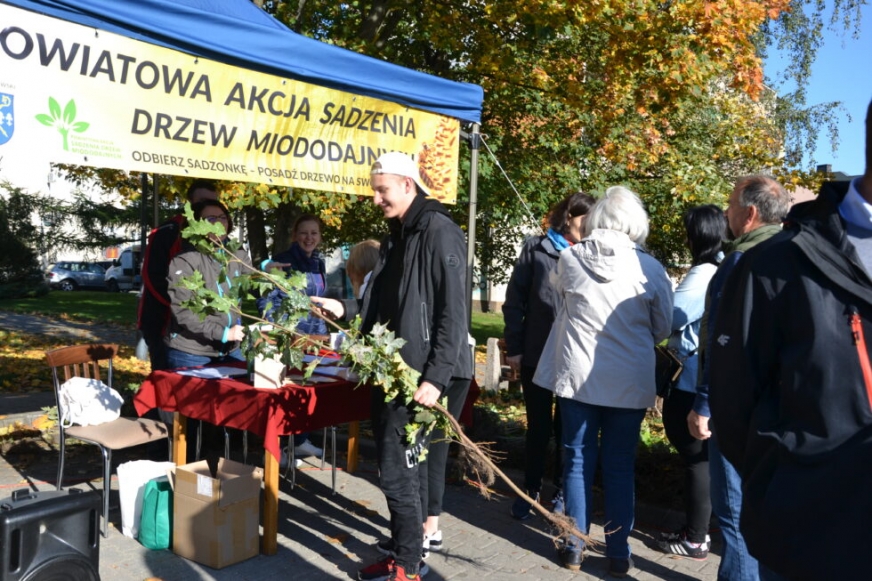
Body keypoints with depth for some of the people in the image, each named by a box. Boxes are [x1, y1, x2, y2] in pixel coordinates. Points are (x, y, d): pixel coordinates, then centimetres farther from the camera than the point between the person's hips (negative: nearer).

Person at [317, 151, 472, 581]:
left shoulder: (439, 232, -13)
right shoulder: (396, 236, 15)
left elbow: (453, 312, -19)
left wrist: (436, 378, -23)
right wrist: (345, 308, 5)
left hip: (419, 377, -9)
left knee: (397, 473, -3)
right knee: (396, 469, 16)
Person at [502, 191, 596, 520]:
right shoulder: (536, 248, 1)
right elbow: (514, 301, 0)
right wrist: (514, 347, -4)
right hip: (537, 354, -1)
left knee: (568, 427, 11)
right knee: (538, 426, 9)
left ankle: (562, 490, 27)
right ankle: (530, 490, 25)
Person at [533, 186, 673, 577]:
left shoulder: (570, 258, -6)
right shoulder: (650, 268, -9)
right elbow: (663, 329, 4)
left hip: (577, 376, 1)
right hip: (629, 382, 0)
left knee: (578, 461, 12)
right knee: (620, 466, 11)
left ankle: (574, 546, 21)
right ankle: (618, 553, 21)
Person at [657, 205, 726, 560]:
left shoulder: (703, 275, -19)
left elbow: (668, 318, -19)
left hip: (696, 384, -9)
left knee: (694, 458, 2)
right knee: (702, 457, 18)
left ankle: (695, 540, 15)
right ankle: (697, 530, 30)